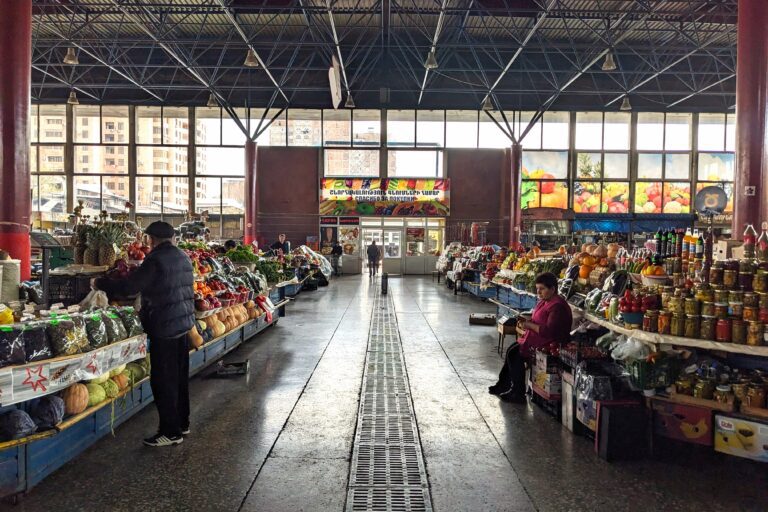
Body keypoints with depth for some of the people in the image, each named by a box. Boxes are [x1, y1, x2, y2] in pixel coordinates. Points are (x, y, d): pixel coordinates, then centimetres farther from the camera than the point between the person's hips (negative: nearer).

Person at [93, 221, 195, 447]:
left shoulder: (156, 260, -17)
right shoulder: (183, 257, 9)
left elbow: (128, 287, -18)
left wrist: (100, 283, -1)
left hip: (164, 327, -9)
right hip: (184, 324, 9)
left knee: (164, 381, 1)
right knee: (180, 377, 18)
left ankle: (170, 432, 8)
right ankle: (182, 423, 29)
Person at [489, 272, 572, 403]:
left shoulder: (557, 306, -21)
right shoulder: (544, 302, 11)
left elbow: (549, 331, -27)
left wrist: (529, 325, -20)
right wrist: (527, 321, 2)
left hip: (550, 344, -10)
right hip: (537, 339, 10)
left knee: (515, 354, -15)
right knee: (511, 351, 0)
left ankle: (518, 394, -4)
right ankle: (503, 385, 8)